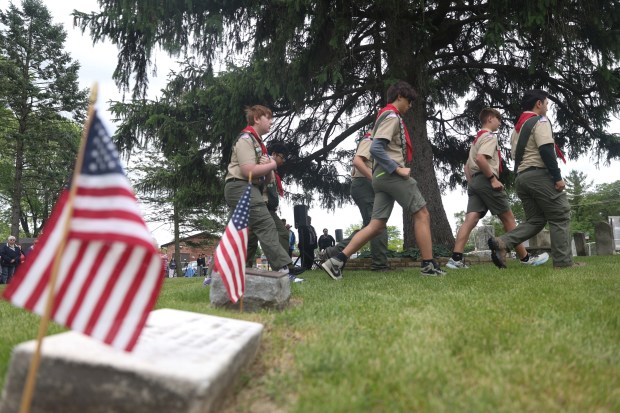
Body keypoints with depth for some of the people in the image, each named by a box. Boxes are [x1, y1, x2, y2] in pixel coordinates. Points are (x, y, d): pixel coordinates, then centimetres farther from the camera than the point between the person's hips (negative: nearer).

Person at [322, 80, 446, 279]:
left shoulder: (385, 116, 25)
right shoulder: (392, 116, -6)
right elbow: (375, 148, -20)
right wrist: (398, 169, -19)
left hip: (382, 176, 9)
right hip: (392, 174, -9)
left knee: (377, 225, 3)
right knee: (422, 214, 0)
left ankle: (337, 261, -3)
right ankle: (428, 265, 4)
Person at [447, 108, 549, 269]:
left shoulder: (477, 139, 27)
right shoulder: (490, 136, -3)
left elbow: (467, 166, 26)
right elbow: (480, 159, -21)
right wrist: (493, 178, -17)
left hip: (474, 182, 9)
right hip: (485, 181, -9)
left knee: (470, 220, -6)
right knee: (508, 218, 1)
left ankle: (456, 259, -20)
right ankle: (525, 257, 10)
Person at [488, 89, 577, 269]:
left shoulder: (517, 127, 24)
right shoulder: (540, 121, -3)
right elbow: (546, 151, -16)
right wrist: (558, 177, -15)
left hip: (521, 177, 8)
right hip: (540, 174, -8)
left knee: (535, 219, 8)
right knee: (560, 217, -1)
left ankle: (501, 242, -12)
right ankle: (563, 261, -1)